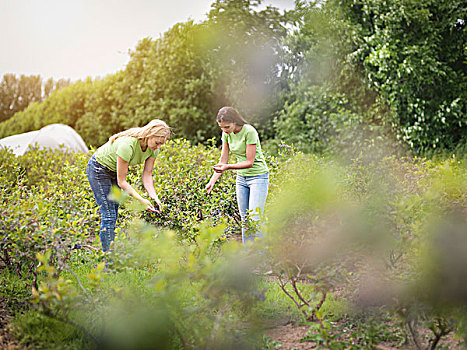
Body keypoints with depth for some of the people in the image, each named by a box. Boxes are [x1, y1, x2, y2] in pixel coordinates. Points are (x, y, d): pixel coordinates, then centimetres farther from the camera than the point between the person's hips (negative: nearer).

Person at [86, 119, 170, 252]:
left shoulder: (153, 148, -17)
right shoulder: (128, 144, -38)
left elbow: (147, 176, -9)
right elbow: (122, 182, -31)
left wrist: (154, 197, -25)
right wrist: (141, 200, -35)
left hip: (115, 170, 7)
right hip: (98, 169, -7)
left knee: (114, 214, 8)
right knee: (109, 215, -12)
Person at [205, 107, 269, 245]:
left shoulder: (249, 132, -22)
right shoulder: (227, 134, -1)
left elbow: (250, 162, -22)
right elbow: (223, 160, 4)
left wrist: (227, 167, -31)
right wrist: (212, 181, -6)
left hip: (258, 177, -7)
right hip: (241, 178, 7)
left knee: (254, 219, -11)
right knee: (244, 219, 8)